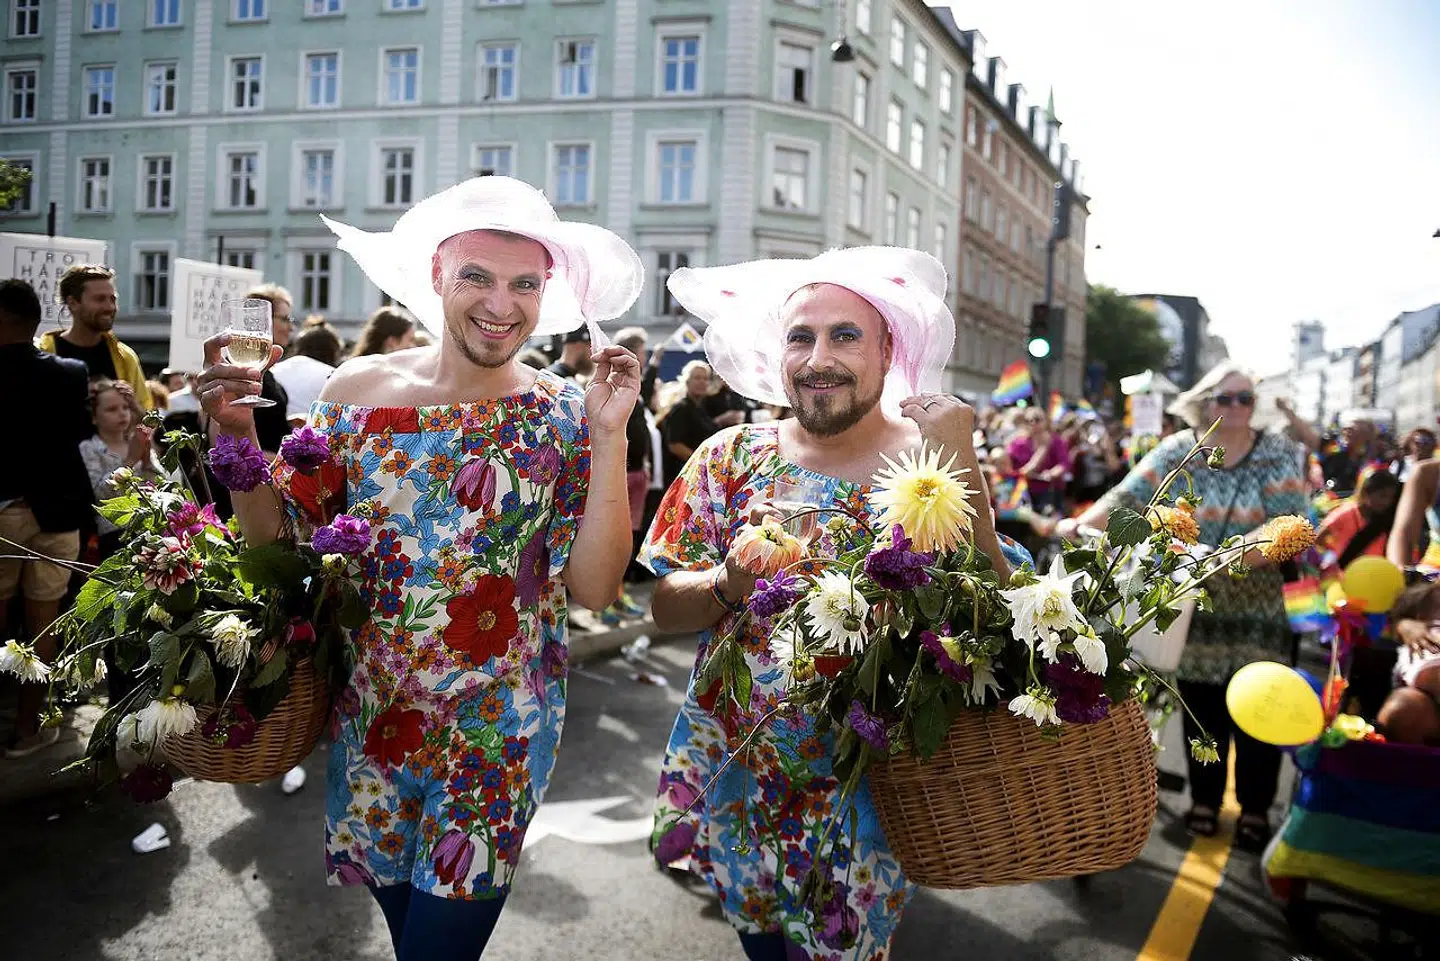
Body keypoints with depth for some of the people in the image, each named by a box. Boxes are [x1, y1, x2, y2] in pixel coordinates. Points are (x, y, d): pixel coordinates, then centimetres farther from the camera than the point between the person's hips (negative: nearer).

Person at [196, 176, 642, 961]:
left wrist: (609, 435, -22)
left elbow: (595, 587, -15)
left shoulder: (561, 417, -10)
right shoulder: (358, 389, -5)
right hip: (371, 715, 3)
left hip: (496, 727, -2)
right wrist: (235, 434, -16)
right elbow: (275, 536, 0)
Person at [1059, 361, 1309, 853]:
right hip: (1197, 602, 1)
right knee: (1201, 703, 10)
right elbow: (1128, 497, -13)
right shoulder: (1178, 450, -2)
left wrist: (1243, 554, -29)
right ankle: (1205, 796, 27)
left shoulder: (1278, 453, -4)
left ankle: (1255, 807, 22)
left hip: (1260, 606, -1)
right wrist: (1081, 524, -30)